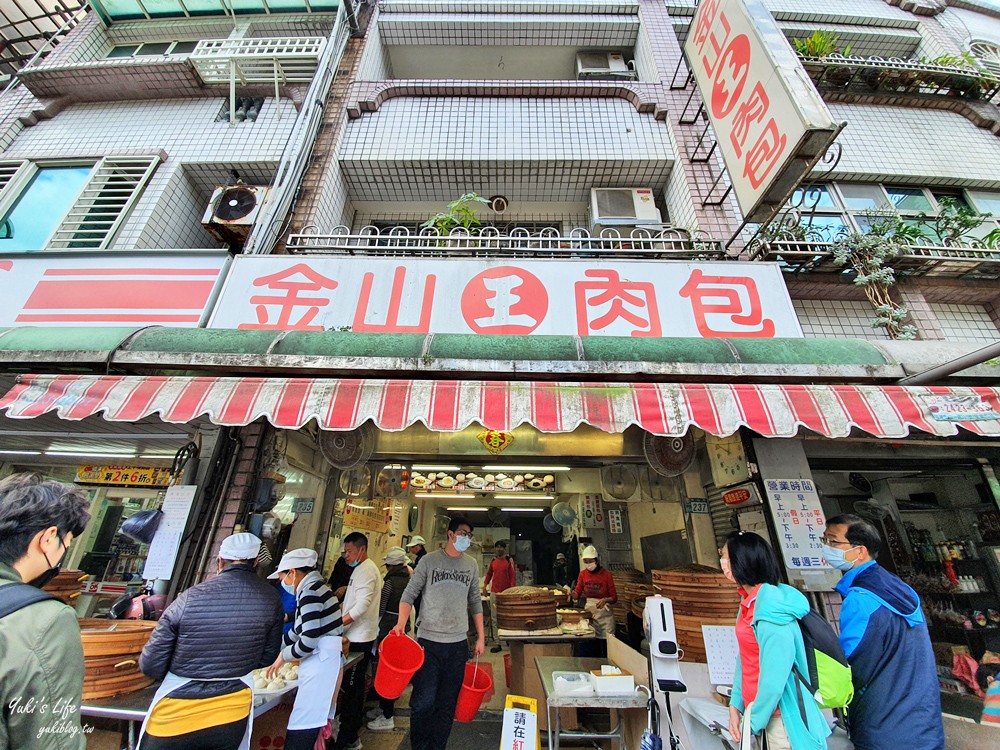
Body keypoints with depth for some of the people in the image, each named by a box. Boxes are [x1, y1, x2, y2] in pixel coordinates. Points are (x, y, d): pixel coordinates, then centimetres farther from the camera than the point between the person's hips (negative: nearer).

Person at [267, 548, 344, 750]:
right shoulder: (313, 588, 14)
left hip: (321, 663, -9)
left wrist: (283, 656, -4)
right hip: (320, 660, 9)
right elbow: (297, 630, 25)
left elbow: (309, 640, -21)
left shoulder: (310, 591, -16)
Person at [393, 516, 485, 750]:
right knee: (423, 702, 1)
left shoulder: (471, 565, 5)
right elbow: (409, 595, -3)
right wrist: (401, 623, -18)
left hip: (458, 644, 3)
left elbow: (475, 603, 12)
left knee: (447, 705, 12)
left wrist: (481, 637, 10)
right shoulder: (429, 561, -5)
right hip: (428, 641, -3)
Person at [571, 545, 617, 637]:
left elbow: (614, 597, -5)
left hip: (604, 611, -3)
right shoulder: (583, 574, 2)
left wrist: (605, 600, -24)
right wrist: (572, 592, -21)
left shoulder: (606, 574, -8)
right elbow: (577, 594, 0)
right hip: (588, 609, 3)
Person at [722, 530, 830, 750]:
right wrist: (735, 705, 6)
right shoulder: (749, 602, 2)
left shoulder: (770, 609, -26)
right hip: (762, 712, 8)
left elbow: (774, 678, -24)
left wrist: (753, 722, -12)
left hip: (781, 720, -7)